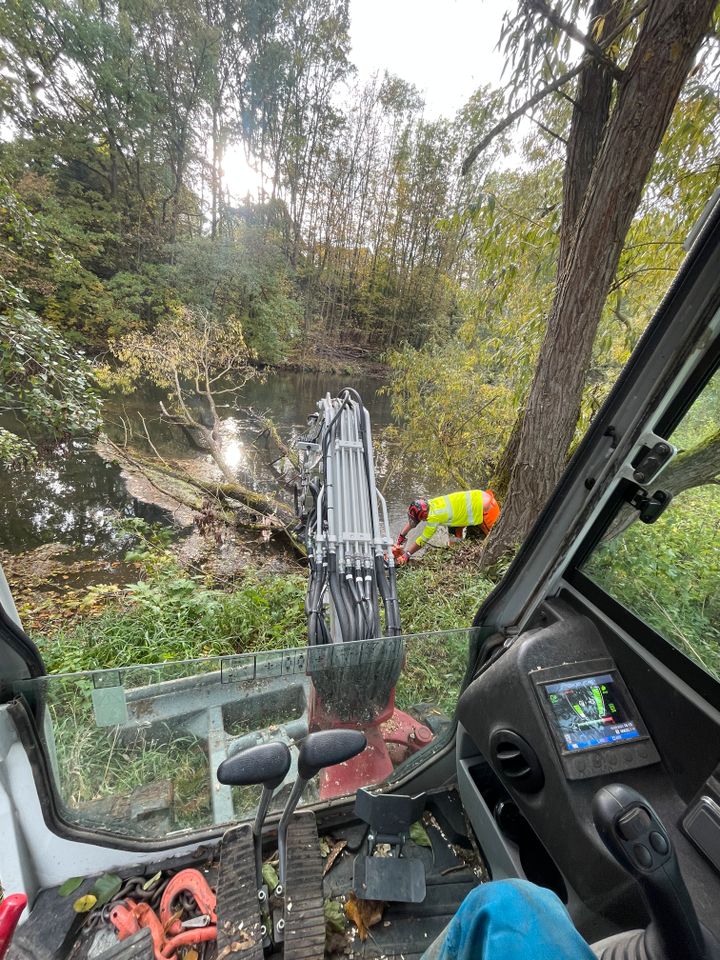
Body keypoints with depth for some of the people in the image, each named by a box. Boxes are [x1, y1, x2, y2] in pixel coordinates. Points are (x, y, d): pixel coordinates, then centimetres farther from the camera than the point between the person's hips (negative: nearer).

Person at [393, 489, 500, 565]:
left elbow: (422, 541, -18)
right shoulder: (429, 503, -4)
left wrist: (406, 555, -11)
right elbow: (412, 519, 10)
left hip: (487, 508, -8)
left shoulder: (434, 516, -26)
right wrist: (401, 537, 13)